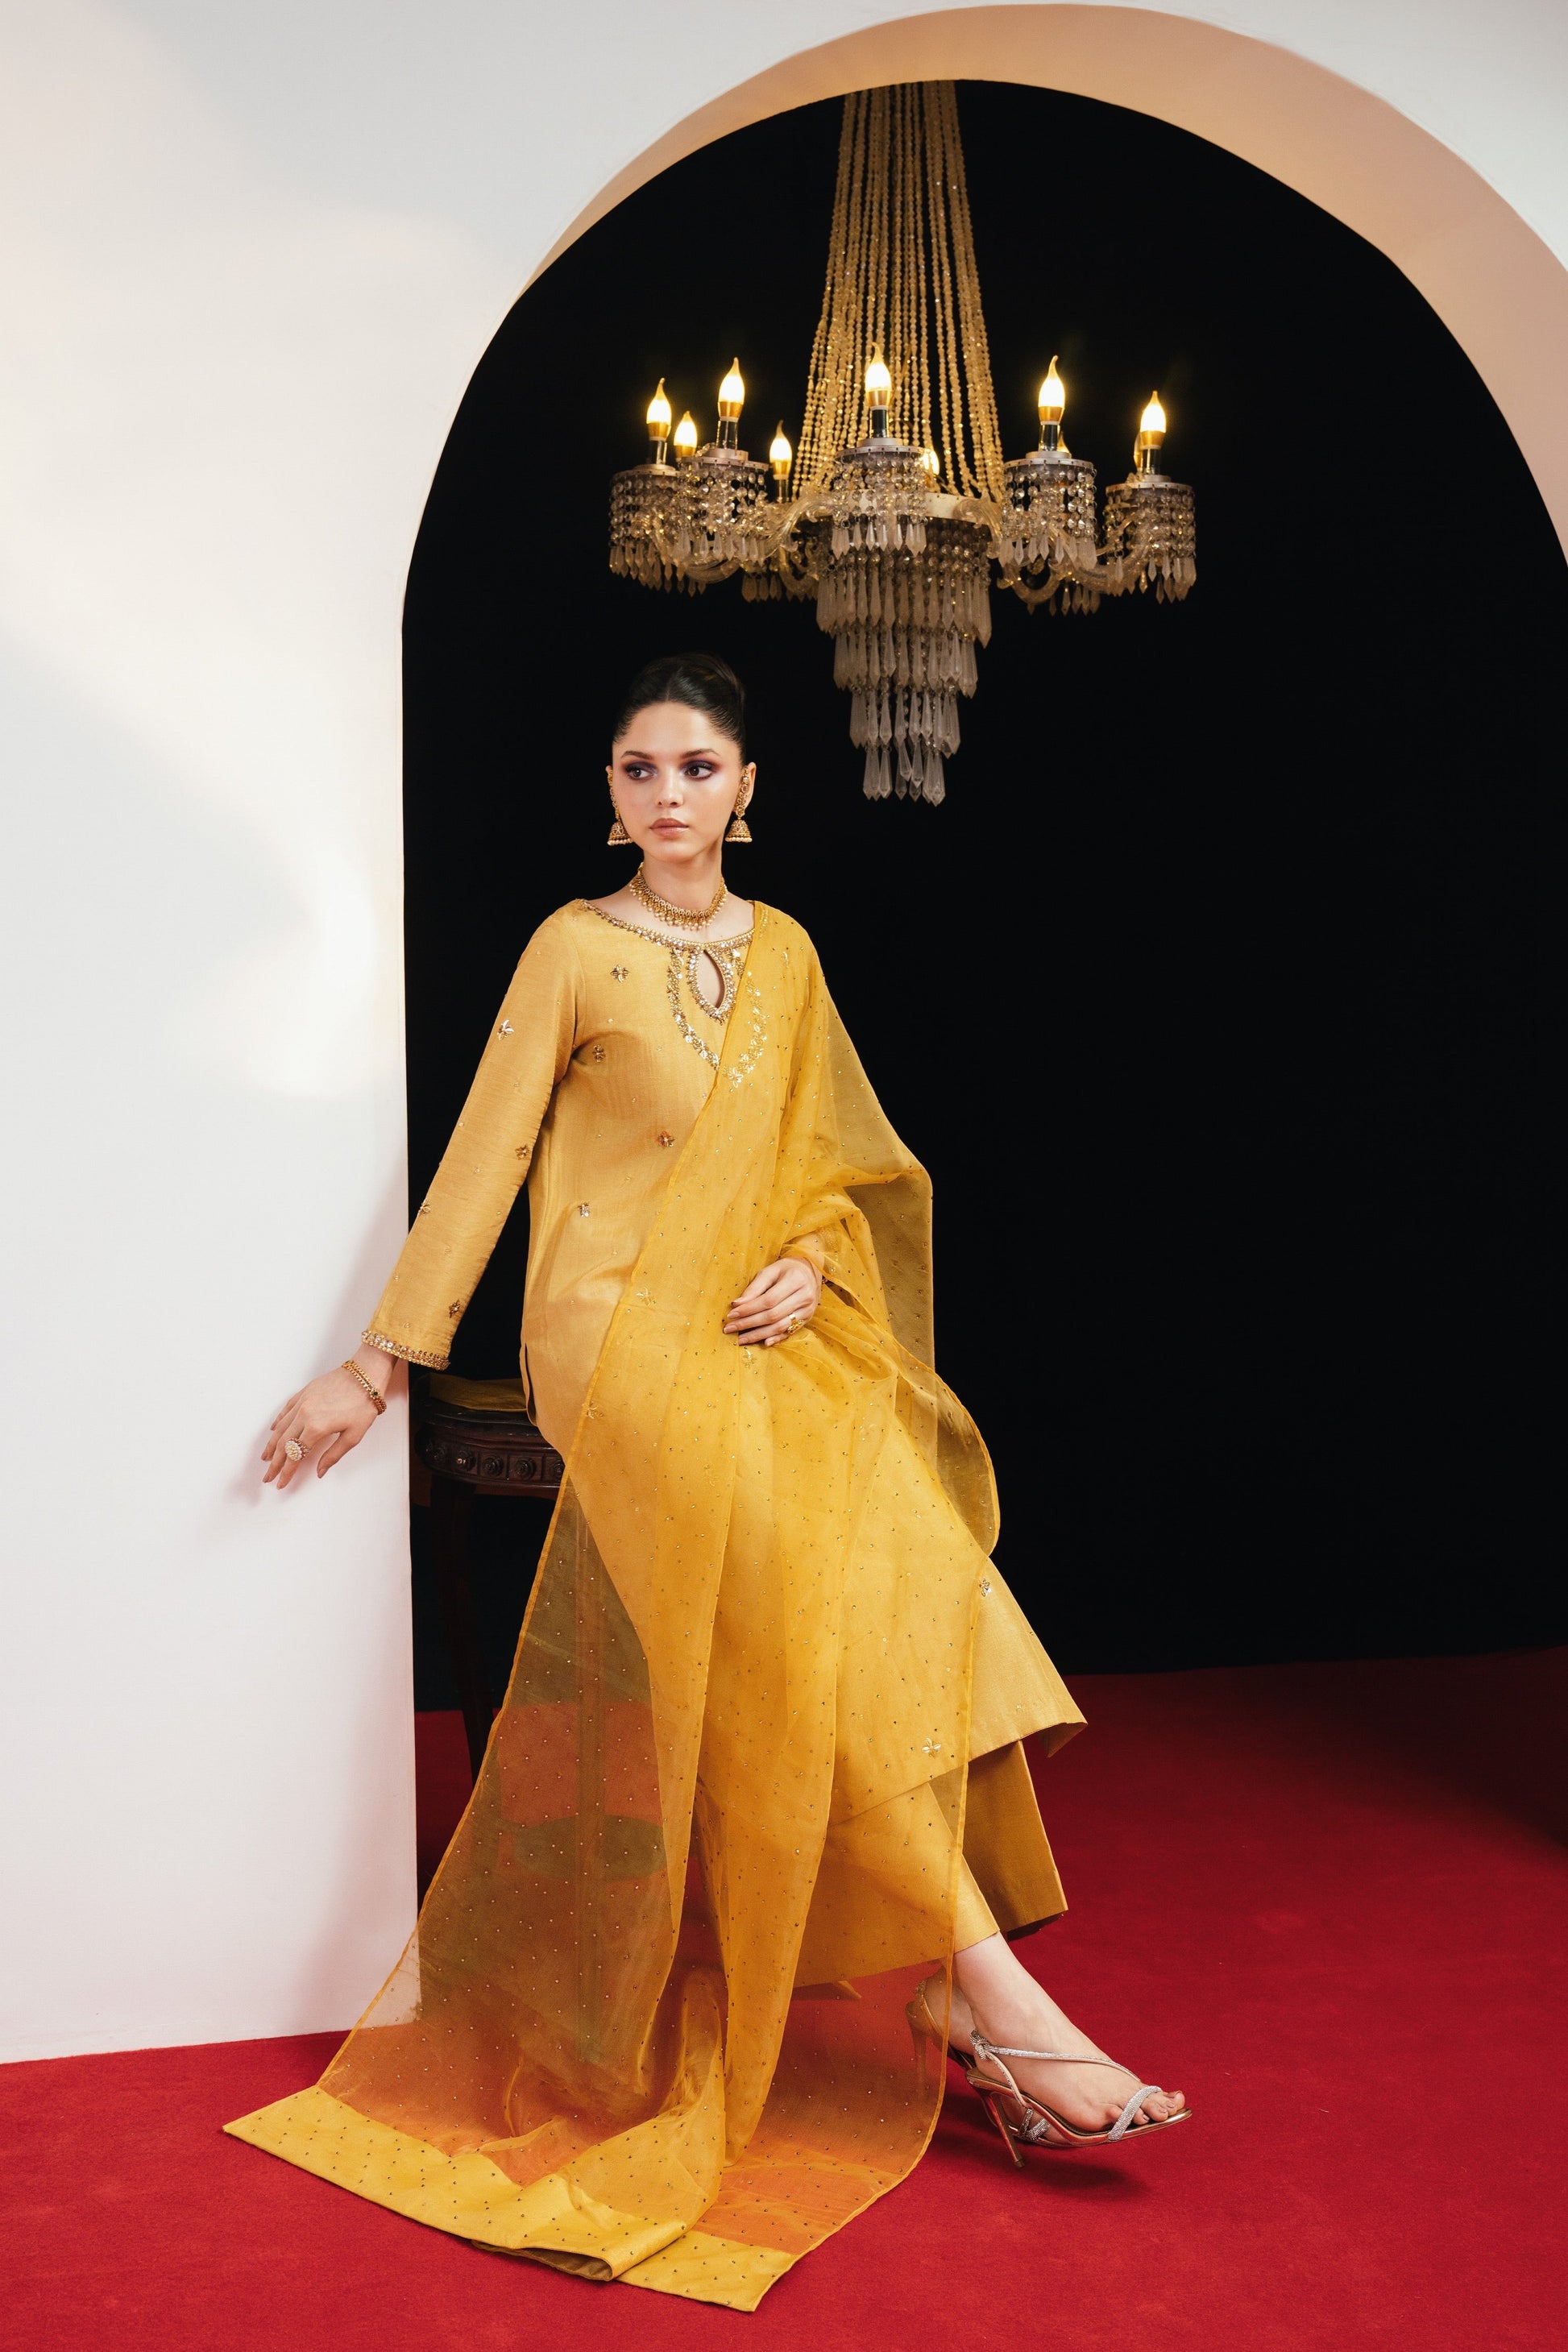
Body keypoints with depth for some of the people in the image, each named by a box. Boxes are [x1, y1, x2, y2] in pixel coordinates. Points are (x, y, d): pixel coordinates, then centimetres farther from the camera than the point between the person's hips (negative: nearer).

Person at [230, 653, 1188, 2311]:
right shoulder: (574, 949, 2)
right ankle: (989, 1990, -21)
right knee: (805, 1609, -23)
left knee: (904, 1566, -18)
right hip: (621, 1334, -5)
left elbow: (830, 1160, 19)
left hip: (768, 1340, 5)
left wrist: (809, 1266, -3)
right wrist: (378, 1364, 0)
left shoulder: (784, 955, 16)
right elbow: (485, 1153, 1)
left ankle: (932, 1983, -9)